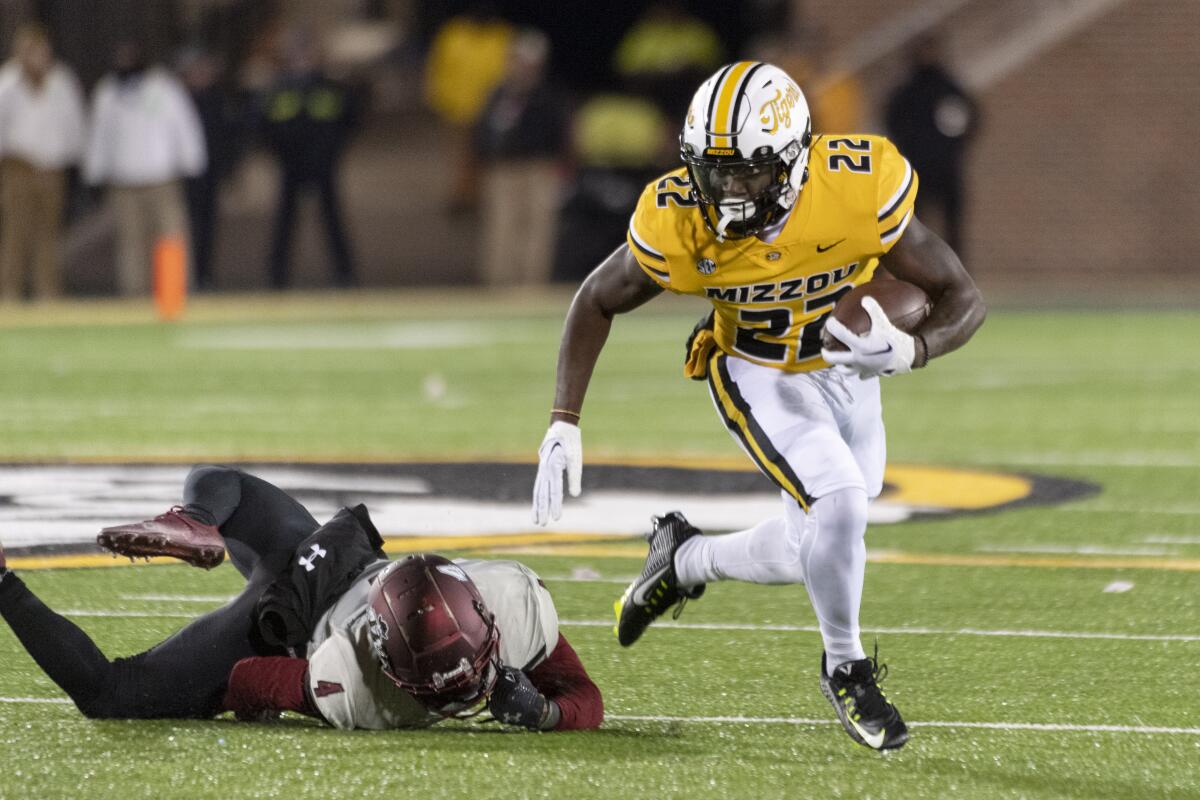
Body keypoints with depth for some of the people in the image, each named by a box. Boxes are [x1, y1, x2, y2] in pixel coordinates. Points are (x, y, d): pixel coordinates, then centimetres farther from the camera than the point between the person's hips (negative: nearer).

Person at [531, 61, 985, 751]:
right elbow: (598, 302, -9)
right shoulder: (678, 225, -28)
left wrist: (912, 351, -43)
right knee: (841, 504, -23)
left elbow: (964, 298, -22)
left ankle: (685, 560, 39)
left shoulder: (859, 191, -32)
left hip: (848, 371, 2)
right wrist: (564, 425, -15)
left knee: (819, 554, 11)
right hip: (757, 377, -2)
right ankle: (845, 668, 2)